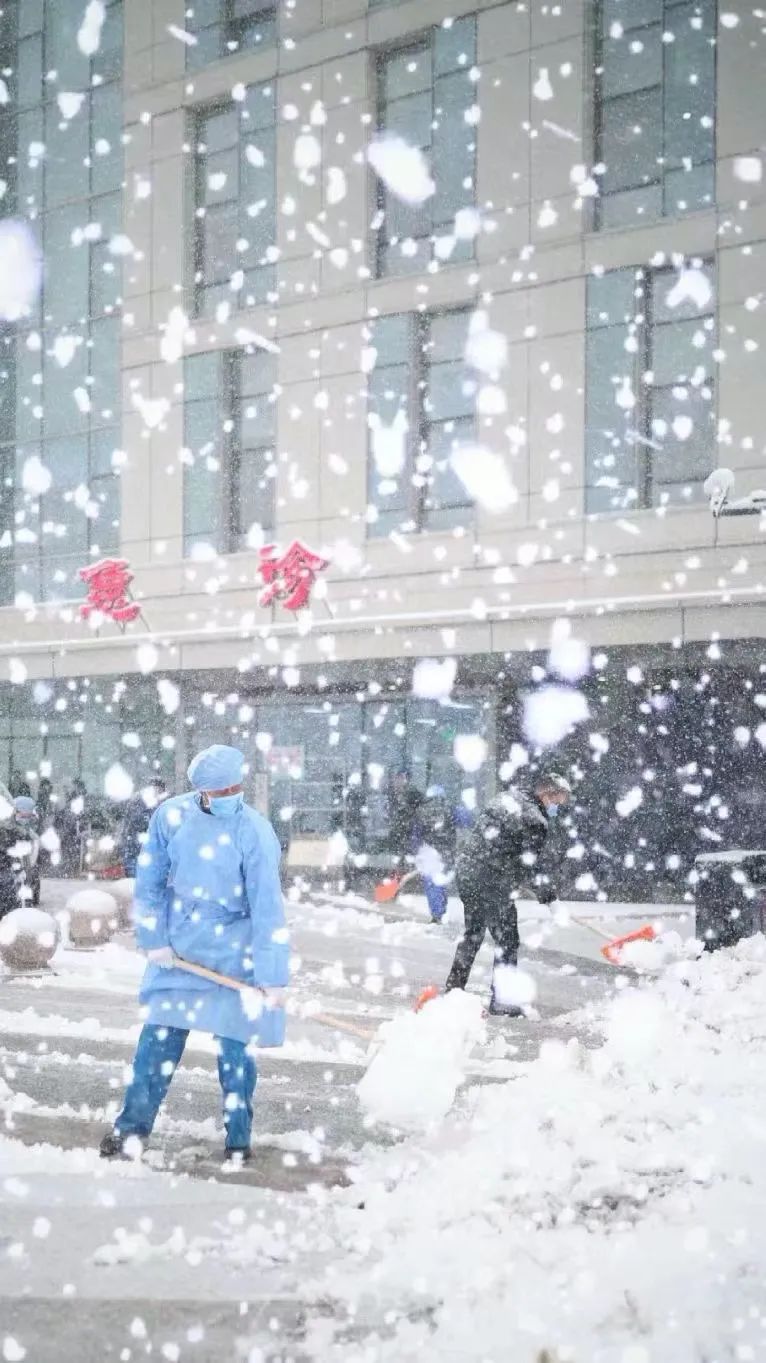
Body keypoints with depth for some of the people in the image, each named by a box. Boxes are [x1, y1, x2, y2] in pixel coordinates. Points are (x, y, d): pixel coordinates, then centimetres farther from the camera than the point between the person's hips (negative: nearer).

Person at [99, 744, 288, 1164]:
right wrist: (154, 940, -1)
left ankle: (238, 1138, 14)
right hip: (176, 949, 3)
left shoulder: (255, 832, -16)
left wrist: (271, 976, -19)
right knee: (158, 1038, 4)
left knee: (233, 1044, 1)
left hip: (233, 952, -2)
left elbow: (267, 909, -17)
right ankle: (132, 1127, 14)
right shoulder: (171, 815, -7)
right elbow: (149, 882, 4)